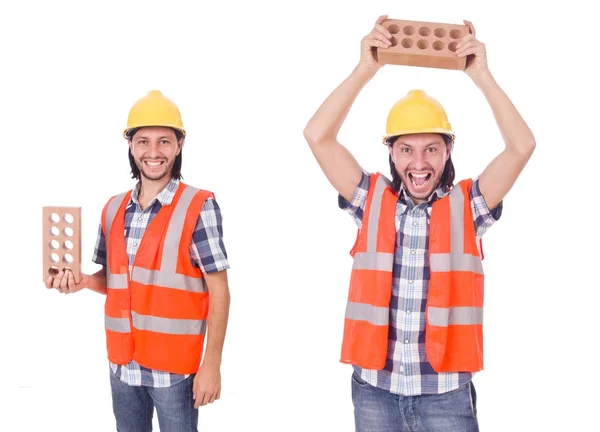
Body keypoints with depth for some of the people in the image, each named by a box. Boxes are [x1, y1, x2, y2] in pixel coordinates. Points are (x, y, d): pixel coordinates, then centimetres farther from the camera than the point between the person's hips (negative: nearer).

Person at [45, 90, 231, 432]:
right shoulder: (113, 209, 6)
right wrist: (81, 281, -4)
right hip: (123, 363, 5)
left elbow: (219, 291, -10)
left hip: (174, 366, -5)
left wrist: (211, 365, -13)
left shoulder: (199, 207, -11)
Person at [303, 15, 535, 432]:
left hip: (446, 394, -1)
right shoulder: (371, 199, 2)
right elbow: (318, 136, -6)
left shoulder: (467, 205, 0)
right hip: (374, 390, 1)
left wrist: (482, 75, -10)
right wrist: (366, 69, -10)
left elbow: (522, 146, -11)